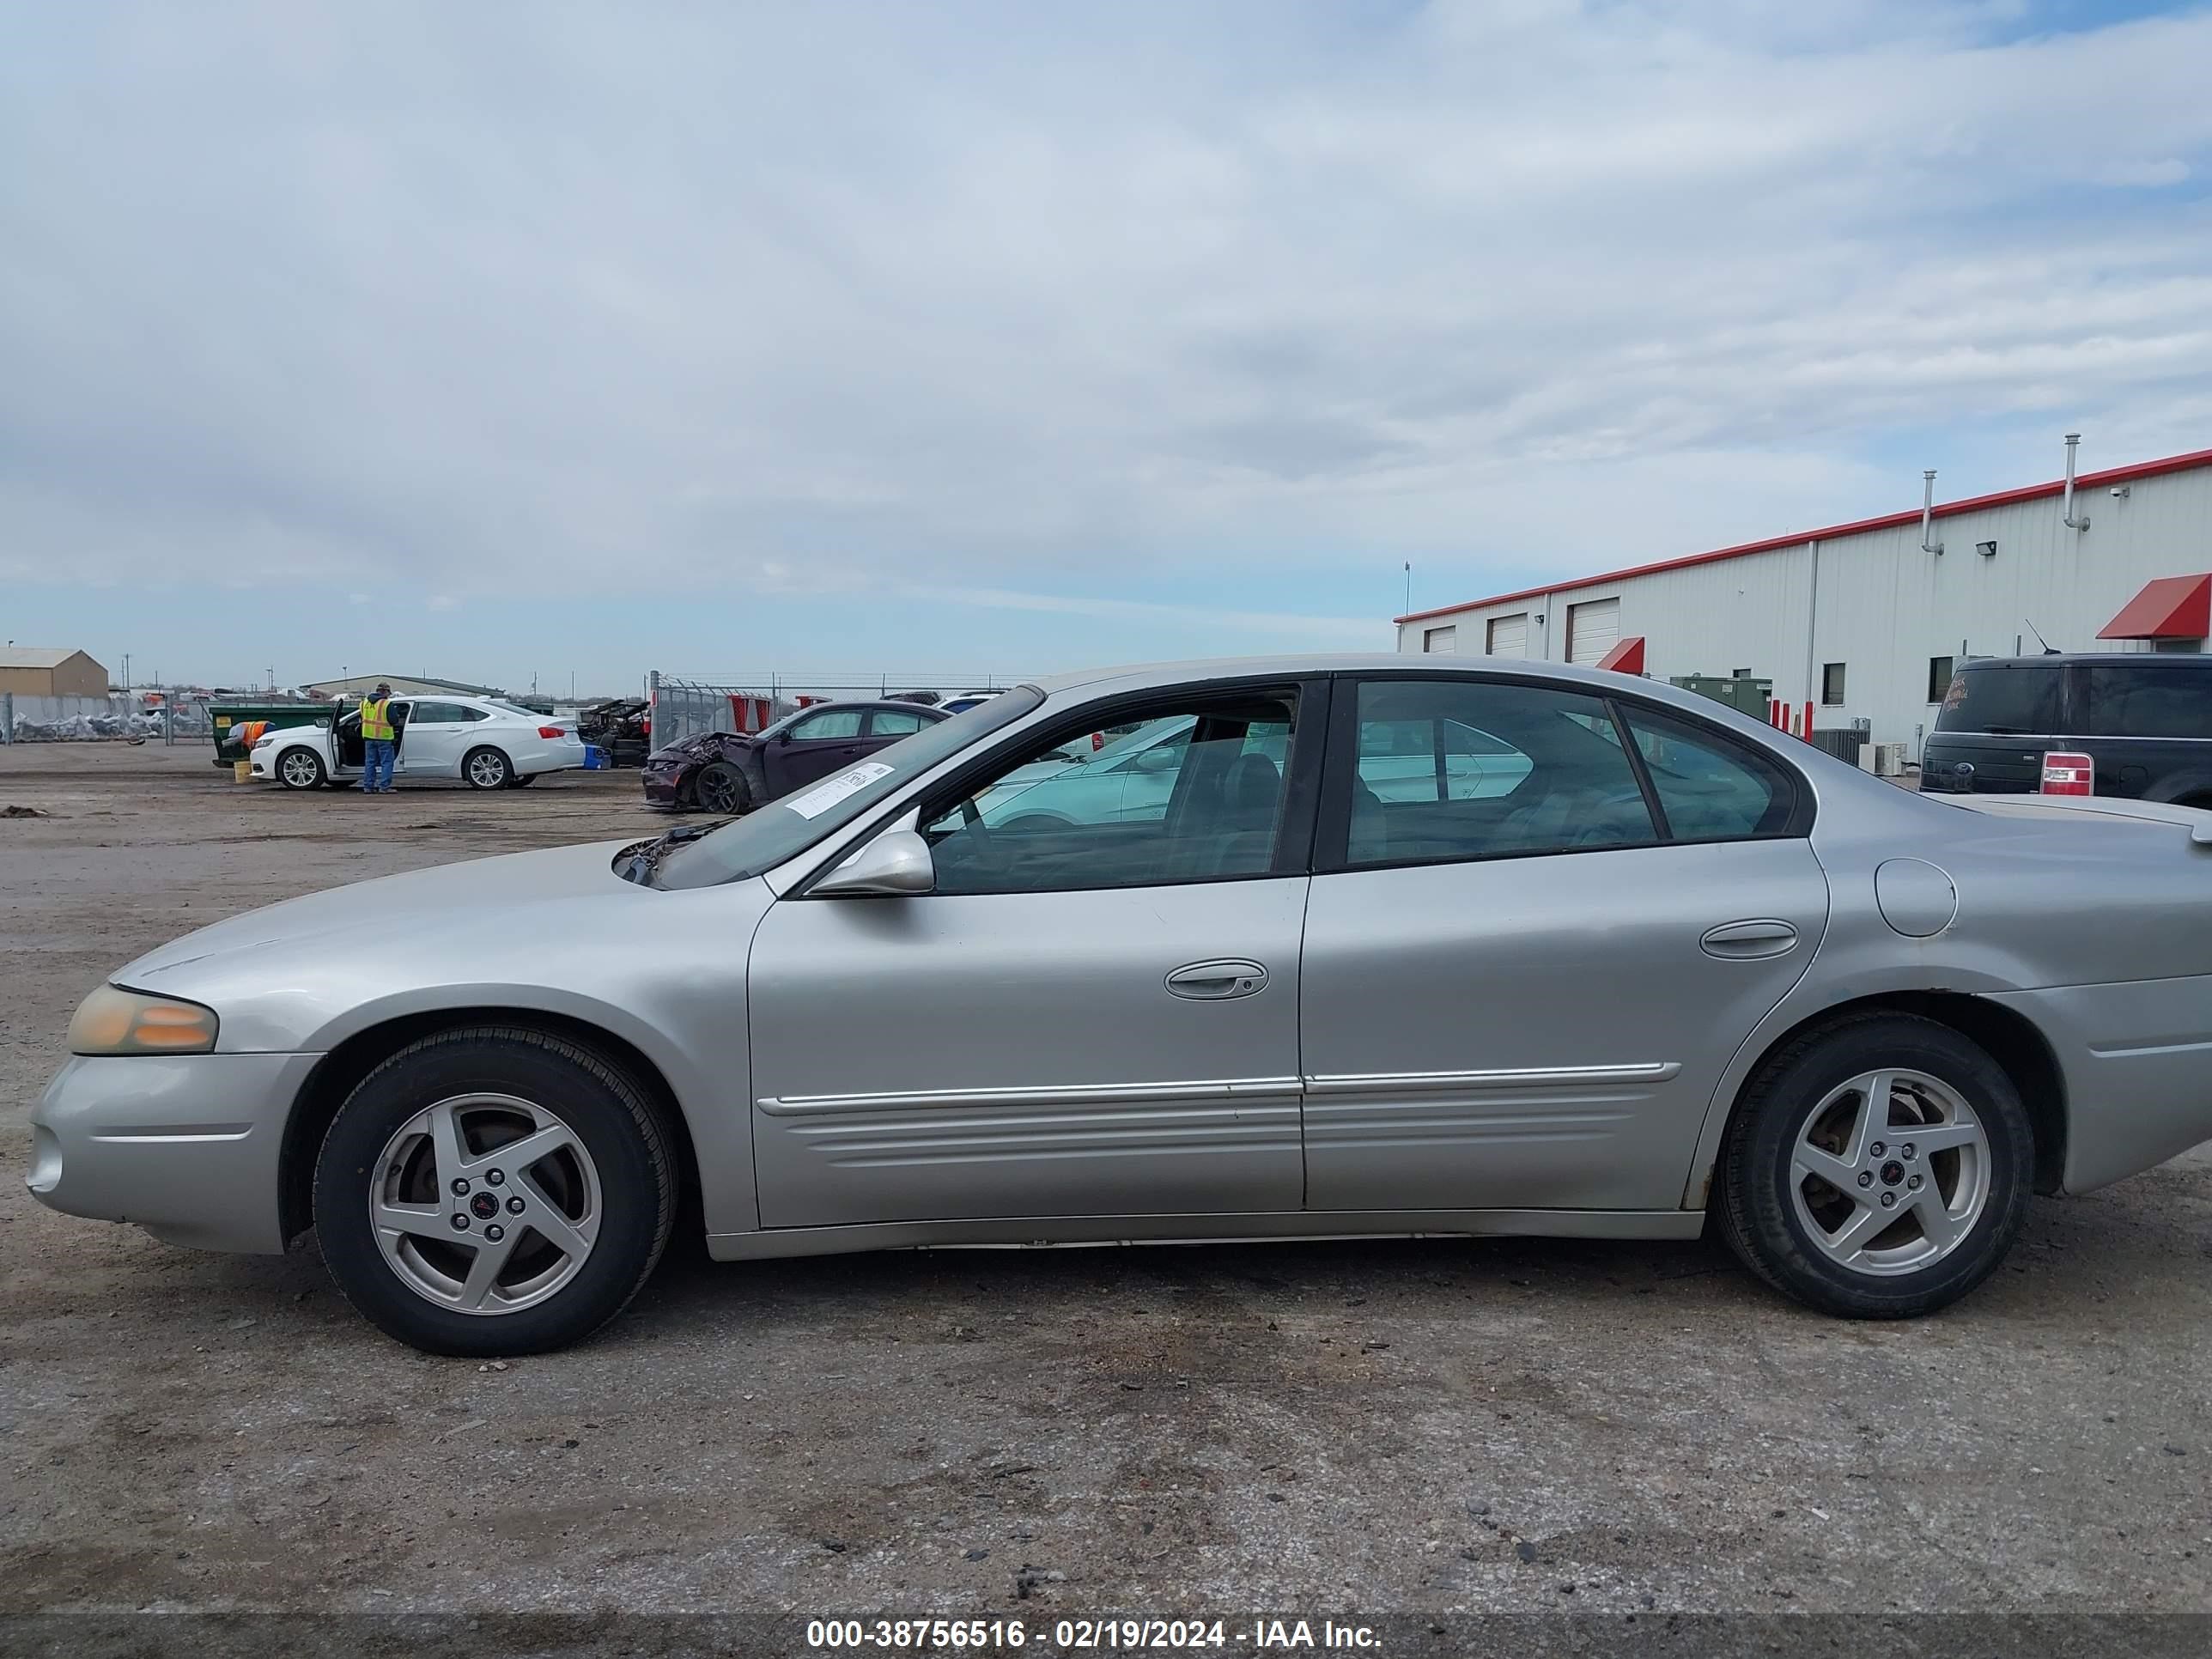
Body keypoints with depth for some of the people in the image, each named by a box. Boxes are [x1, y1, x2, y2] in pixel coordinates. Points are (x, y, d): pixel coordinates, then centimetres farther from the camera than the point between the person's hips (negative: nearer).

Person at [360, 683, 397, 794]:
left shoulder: (365, 702, 8)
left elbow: (362, 718, 17)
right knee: (386, 763, 0)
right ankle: (384, 787, -5)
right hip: (383, 737, -6)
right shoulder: (386, 704, -12)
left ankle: (368, 786, 12)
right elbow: (393, 720, -11)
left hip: (368, 736, 6)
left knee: (370, 762, 12)